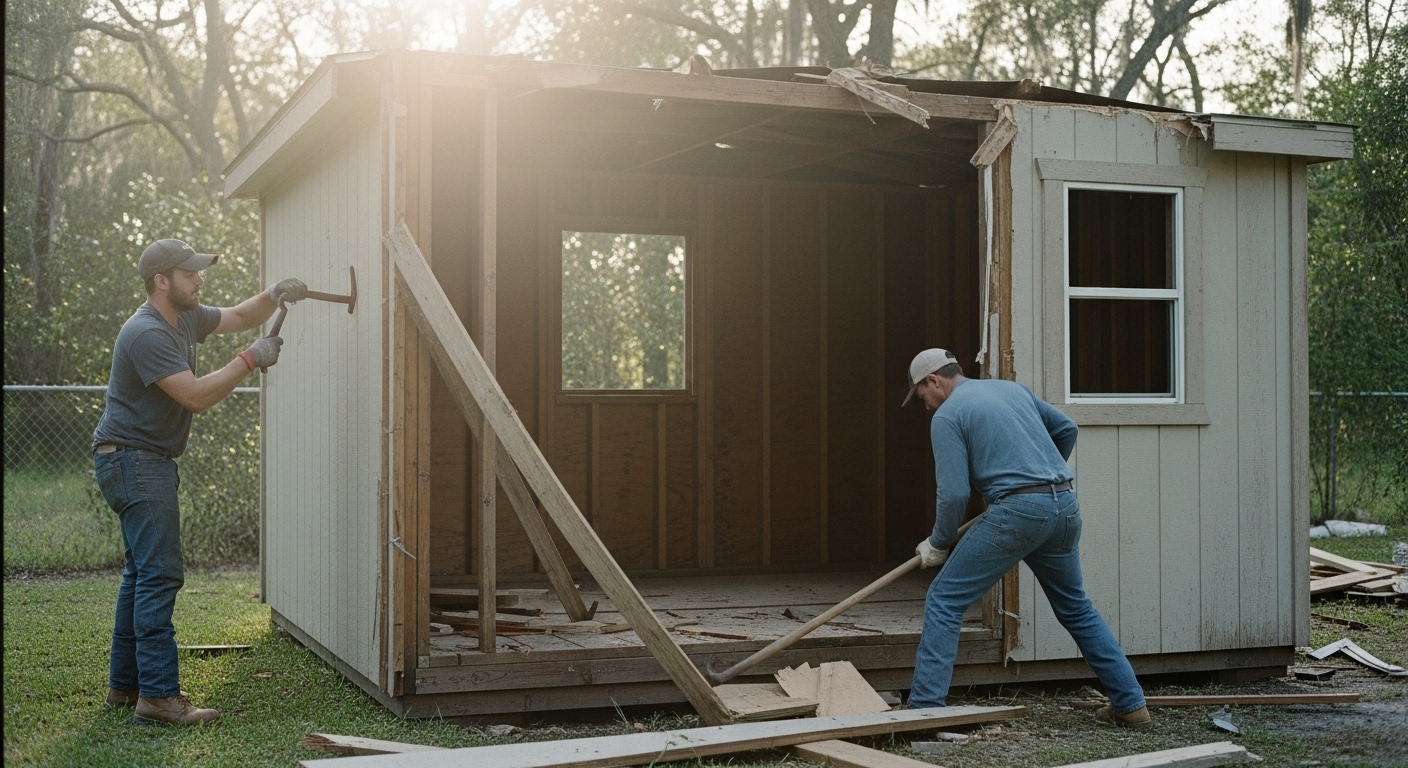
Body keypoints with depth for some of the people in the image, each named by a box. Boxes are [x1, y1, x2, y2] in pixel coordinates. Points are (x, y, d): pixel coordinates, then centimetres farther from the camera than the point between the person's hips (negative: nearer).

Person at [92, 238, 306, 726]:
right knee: (160, 573, -14)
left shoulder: (185, 319, 9)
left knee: (142, 573, 14)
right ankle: (158, 695, -14)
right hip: (133, 461, -11)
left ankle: (125, 684, 22)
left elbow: (239, 317, 21)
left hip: (149, 462, 11)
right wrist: (250, 360, -18)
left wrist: (274, 297, 2)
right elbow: (197, 396, -25)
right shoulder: (147, 334, -21)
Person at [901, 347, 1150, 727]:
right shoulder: (1012, 388, 21)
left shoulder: (946, 415, 0)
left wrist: (938, 544, 8)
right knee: (1076, 607, 23)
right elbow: (1066, 428, 27)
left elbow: (954, 494, -7)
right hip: (1066, 505, 7)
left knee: (944, 600, 0)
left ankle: (925, 707, -6)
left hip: (1018, 510, -7)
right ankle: (1130, 703, 26)